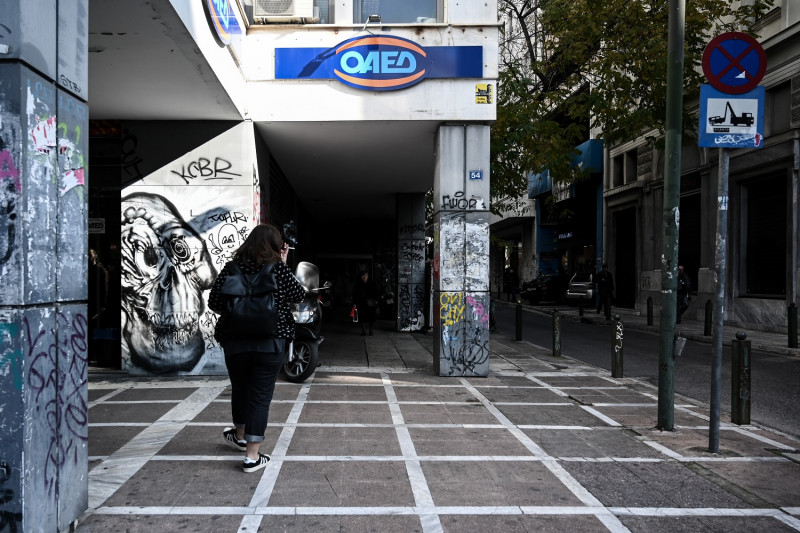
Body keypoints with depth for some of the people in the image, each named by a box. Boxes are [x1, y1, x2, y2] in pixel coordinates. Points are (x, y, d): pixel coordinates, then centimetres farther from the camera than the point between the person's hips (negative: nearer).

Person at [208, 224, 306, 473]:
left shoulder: (231, 267, -1)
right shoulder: (278, 268, -7)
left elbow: (214, 302, 0)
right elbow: (299, 294, 2)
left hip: (235, 340, 3)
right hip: (270, 341, -3)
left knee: (240, 389, 22)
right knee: (261, 395, 4)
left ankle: (240, 435, 45)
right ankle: (252, 456, 6)